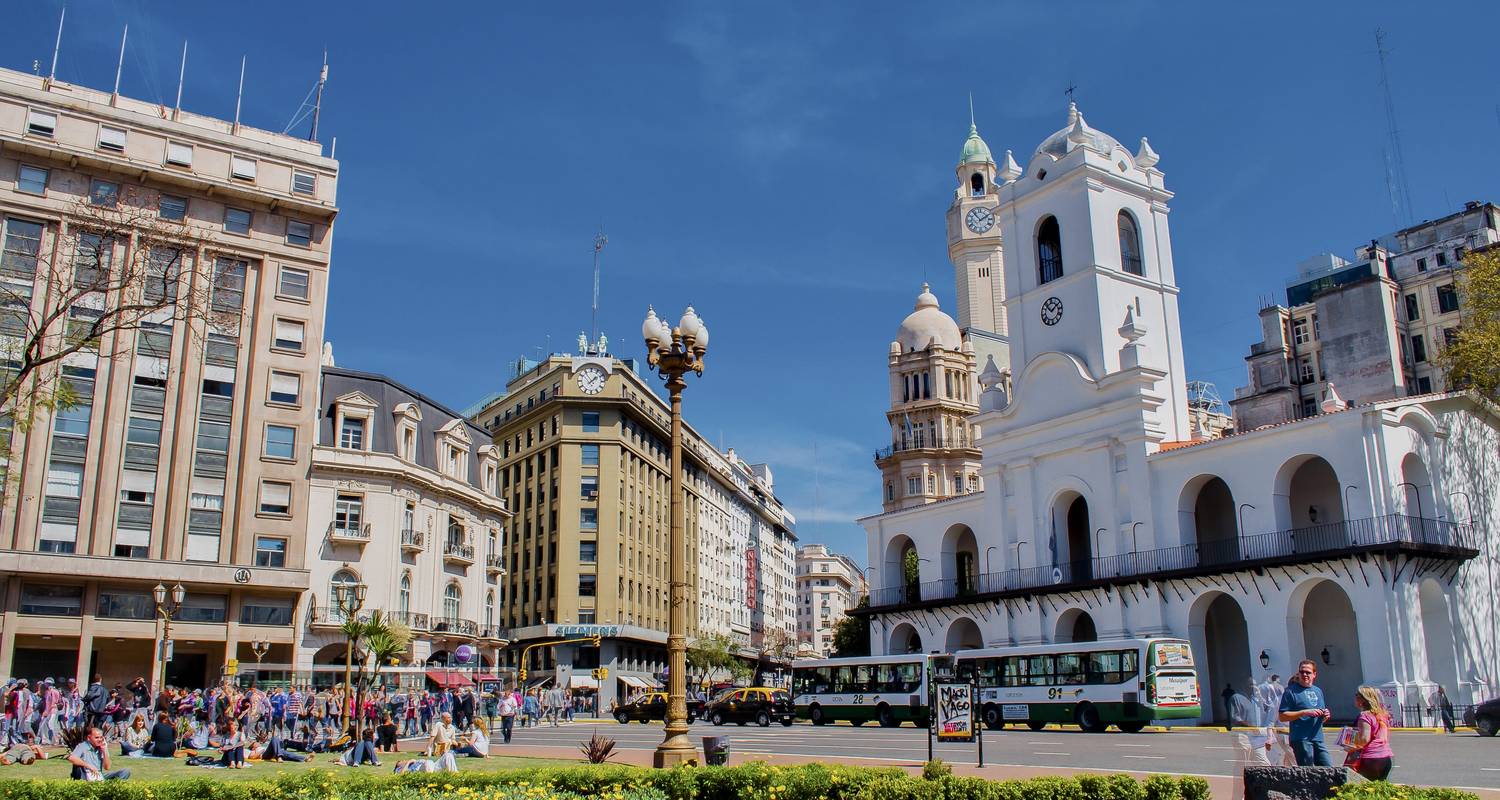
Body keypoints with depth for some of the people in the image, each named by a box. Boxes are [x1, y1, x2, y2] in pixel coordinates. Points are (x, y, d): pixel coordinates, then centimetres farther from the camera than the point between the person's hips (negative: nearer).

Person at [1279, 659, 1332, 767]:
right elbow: (1282, 716, -9)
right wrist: (1305, 712, -16)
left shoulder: (1318, 691, 18)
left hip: (1318, 739, 6)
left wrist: (1325, 716, 2)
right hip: (1301, 739, -6)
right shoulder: (1291, 690, -3)